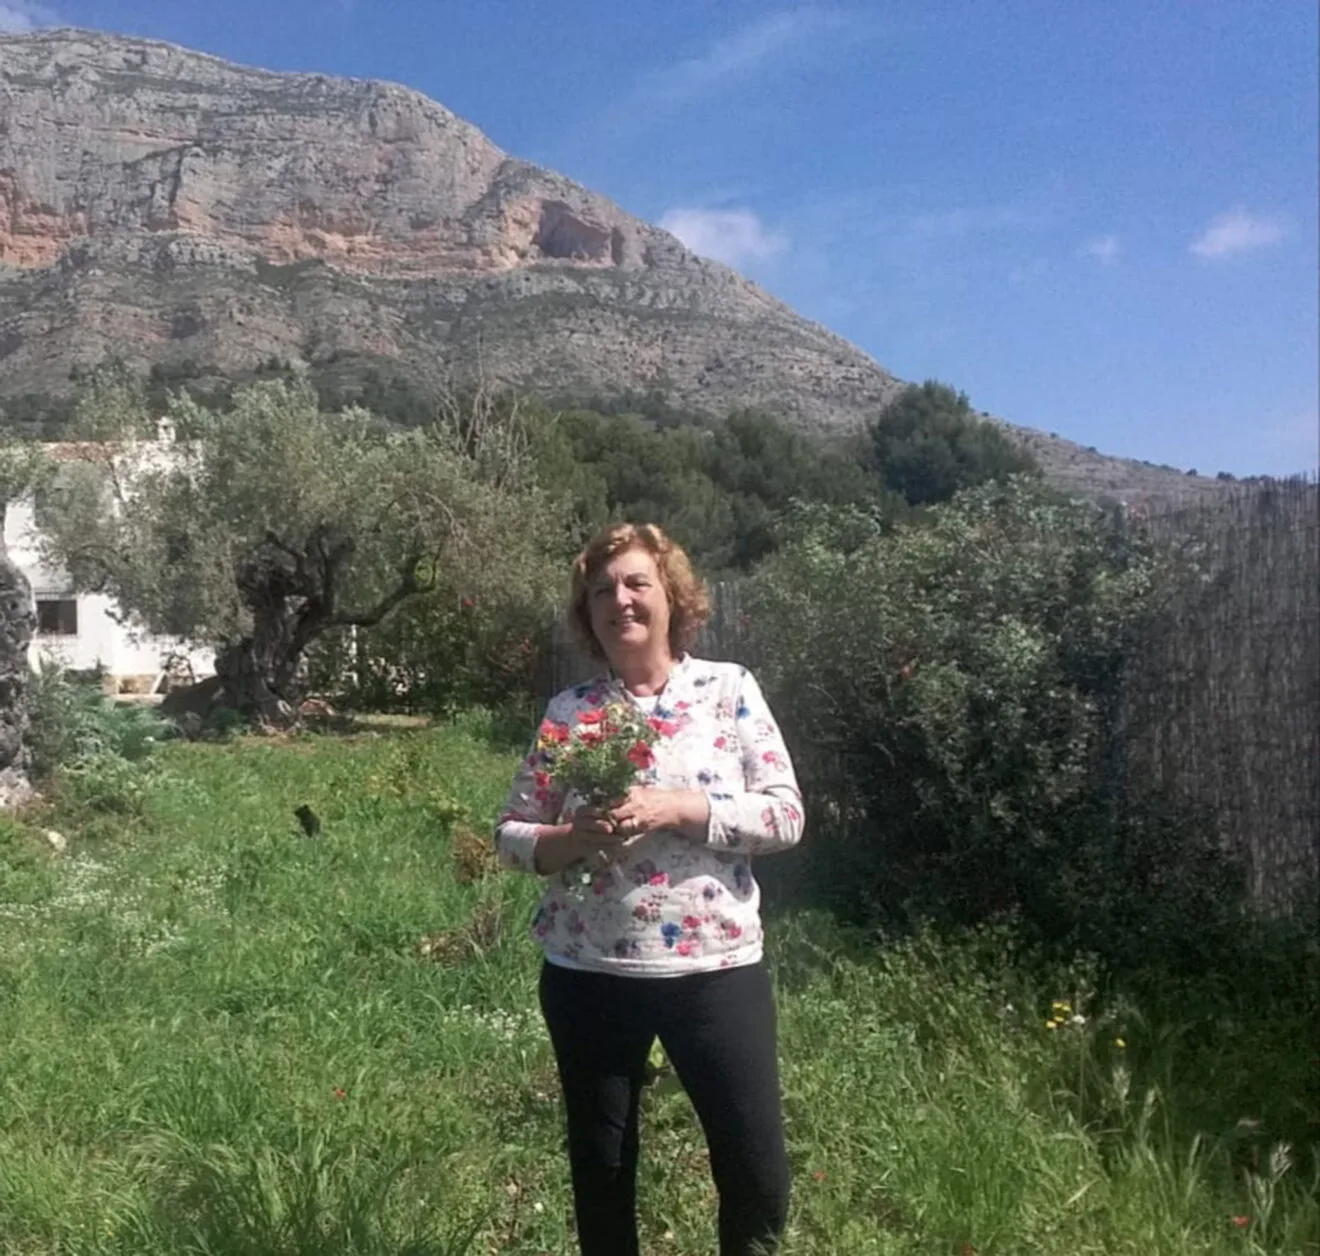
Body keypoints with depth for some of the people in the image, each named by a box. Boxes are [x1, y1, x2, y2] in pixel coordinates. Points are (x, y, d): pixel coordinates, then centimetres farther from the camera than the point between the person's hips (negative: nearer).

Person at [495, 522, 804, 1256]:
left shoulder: (729, 689, -2)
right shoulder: (568, 711, 2)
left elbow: (786, 814, -7)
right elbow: (511, 835, 4)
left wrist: (679, 808, -19)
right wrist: (574, 838, -16)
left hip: (715, 966, -1)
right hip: (589, 974, 2)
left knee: (759, 1177, 6)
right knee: (601, 1177, 16)